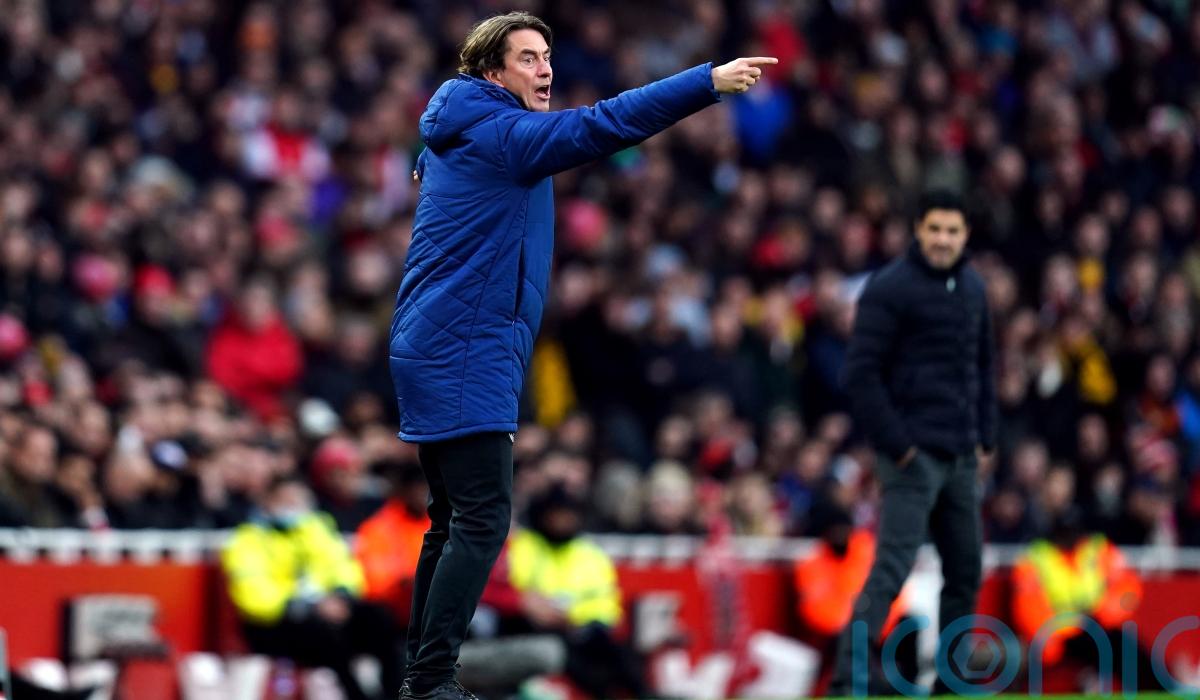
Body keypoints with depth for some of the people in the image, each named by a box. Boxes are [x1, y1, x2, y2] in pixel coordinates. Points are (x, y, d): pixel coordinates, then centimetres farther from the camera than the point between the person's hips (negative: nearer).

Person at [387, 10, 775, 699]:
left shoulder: (464, 142, 18)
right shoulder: (498, 133, -12)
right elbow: (600, 127, -25)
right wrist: (710, 82, -28)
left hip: (438, 357, 11)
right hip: (466, 357, -11)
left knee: (454, 522, 13)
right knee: (482, 520, -13)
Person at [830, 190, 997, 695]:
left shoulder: (972, 288, 12)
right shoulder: (889, 288, -10)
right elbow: (860, 374, -14)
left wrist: (984, 438, 13)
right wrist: (896, 444, -17)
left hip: (961, 459, 7)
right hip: (913, 456, -7)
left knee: (966, 572, 10)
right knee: (892, 567, -13)